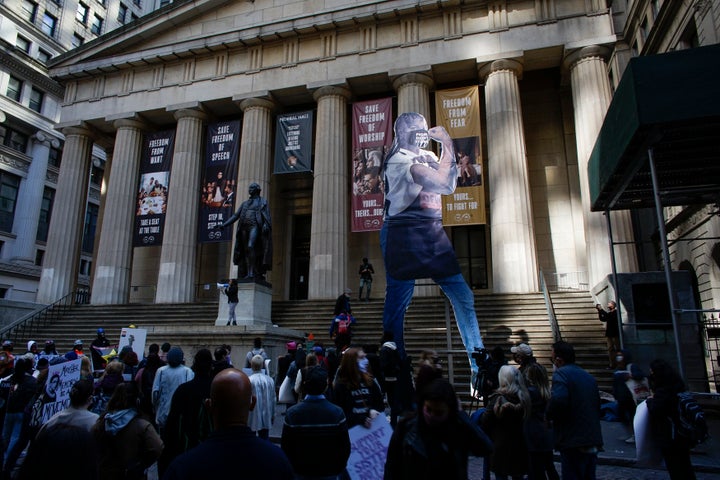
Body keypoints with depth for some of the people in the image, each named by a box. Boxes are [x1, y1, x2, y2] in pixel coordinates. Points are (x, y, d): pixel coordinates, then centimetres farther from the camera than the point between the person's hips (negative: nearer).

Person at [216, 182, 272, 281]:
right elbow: (235, 216, 20)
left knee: (250, 246, -26)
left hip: (255, 227, -6)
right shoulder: (245, 203, 25)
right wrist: (224, 225, 11)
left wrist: (266, 225, -23)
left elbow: (267, 215, -3)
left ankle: (251, 273, -28)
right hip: (244, 228, 6)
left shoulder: (263, 202, 11)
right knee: (246, 251, 0)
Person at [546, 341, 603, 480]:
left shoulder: (561, 374, -12)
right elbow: (597, 406, 21)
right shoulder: (588, 376, 15)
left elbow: (558, 400, -30)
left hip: (573, 444, -8)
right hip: (593, 441, 8)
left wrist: (549, 415, -12)